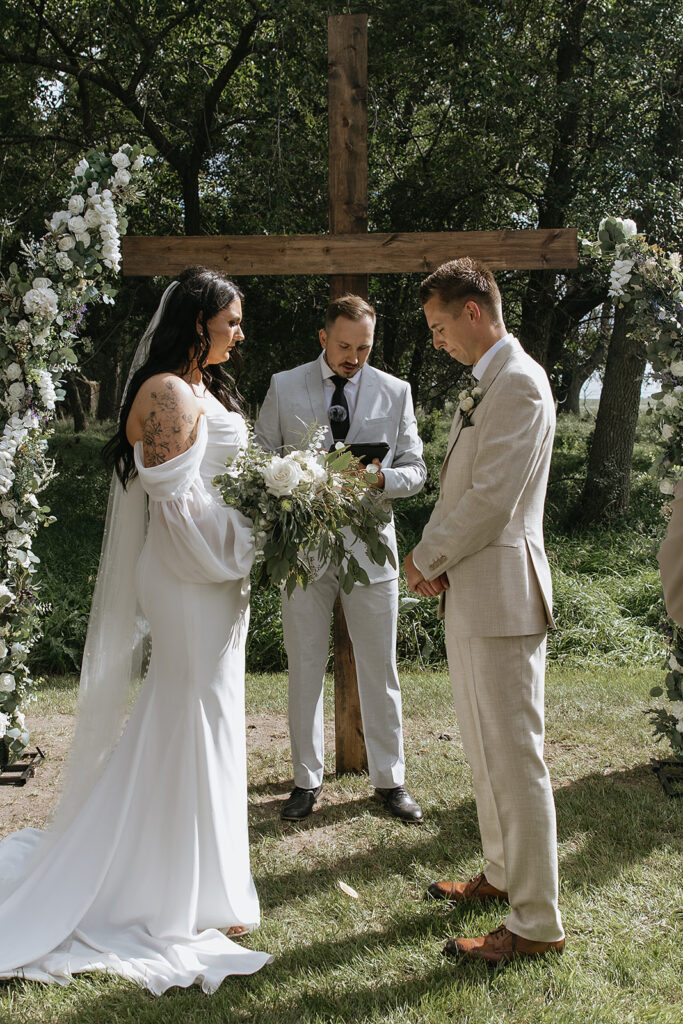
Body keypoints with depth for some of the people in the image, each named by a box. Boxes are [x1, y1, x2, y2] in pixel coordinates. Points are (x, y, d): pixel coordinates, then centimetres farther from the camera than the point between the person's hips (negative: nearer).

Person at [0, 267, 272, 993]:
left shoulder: (204, 388, 15)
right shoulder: (167, 392, -16)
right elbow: (175, 499, -22)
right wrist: (247, 537, -14)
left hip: (217, 572, 10)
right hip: (192, 580, -10)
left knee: (174, 718, 18)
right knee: (196, 722, 0)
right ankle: (192, 897, 16)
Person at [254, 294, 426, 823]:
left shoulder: (395, 392, 4)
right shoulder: (284, 387, 3)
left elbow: (415, 470, 5)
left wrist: (381, 477, -17)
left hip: (370, 546, 0)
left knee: (380, 670, 7)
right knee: (305, 669, 8)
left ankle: (389, 778, 22)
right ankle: (307, 779, 22)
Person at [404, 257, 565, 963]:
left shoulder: (518, 383, -16)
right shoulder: (484, 384, 17)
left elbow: (492, 501, -22)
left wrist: (428, 557, -9)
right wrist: (434, 555, 4)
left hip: (500, 593, -10)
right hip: (470, 593, 10)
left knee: (513, 757, -2)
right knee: (483, 747, 20)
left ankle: (537, 923, 10)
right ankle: (502, 874, 37)